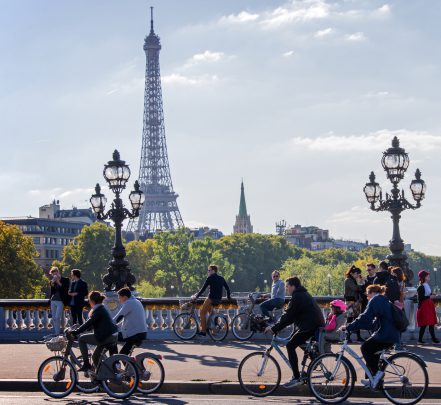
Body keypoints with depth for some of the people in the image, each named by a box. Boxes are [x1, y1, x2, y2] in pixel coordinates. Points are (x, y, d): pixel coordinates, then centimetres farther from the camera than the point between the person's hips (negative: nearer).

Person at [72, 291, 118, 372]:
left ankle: (86, 364, -1)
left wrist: (75, 332, -19)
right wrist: (78, 330, 26)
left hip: (105, 337, -10)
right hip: (112, 336, 10)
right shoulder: (102, 308, 19)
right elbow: (92, 324, 27)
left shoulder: (98, 310, -12)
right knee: (95, 356, 21)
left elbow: (88, 323, -20)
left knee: (82, 339, -2)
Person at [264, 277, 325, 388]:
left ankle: (296, 378, -14)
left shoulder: (297, 297, -12)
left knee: (290, 346, -9)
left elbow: (288, 316, -16)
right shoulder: (303, 294, 20)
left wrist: (274, 328, -12)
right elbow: (291, 315, 26)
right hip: (317, 324, 10)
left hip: (310, 327, -10)